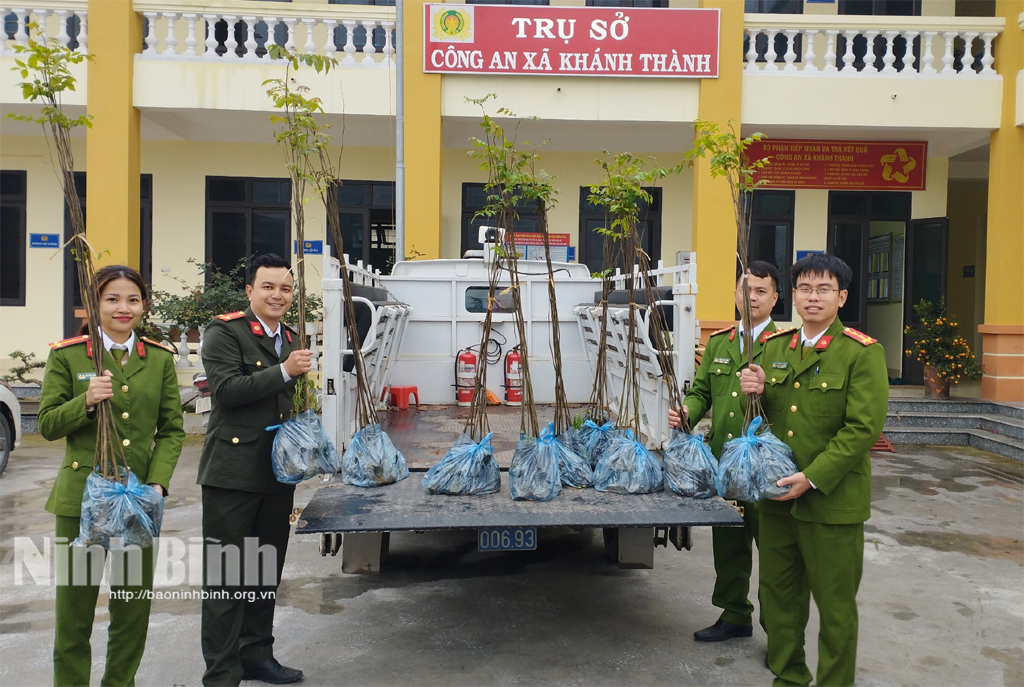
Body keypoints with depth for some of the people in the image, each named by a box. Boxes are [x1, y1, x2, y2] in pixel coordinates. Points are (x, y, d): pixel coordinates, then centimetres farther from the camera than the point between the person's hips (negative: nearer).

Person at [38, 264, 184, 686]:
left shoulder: (160, 359, 5)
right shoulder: (66, 355, 0)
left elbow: (172, 429, 5)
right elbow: (47, 425, 0)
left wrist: (158, 483, -8)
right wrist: (86, 402, -19)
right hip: (81, 496, -2)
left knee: (135, 603, 10)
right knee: (74, 600, 7)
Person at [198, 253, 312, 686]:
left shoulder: (291, 340, 16)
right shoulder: (225, 331, -6)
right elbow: (226, 389, -19)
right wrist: (283, 371, -22)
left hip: (278, 472, 7)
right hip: (233, 471, -7)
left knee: (266, 570, 16)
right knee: (225, 575, 1)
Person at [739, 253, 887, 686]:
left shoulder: (863, 353, -8)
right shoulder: (774, 347, 9)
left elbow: (863, 429, -15)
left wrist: (811, 478, -20)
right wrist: (756, 393, -9)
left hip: (832, 501, -5)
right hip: (776, 497, 5)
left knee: (835, 607, 8)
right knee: (778, 594, 16)